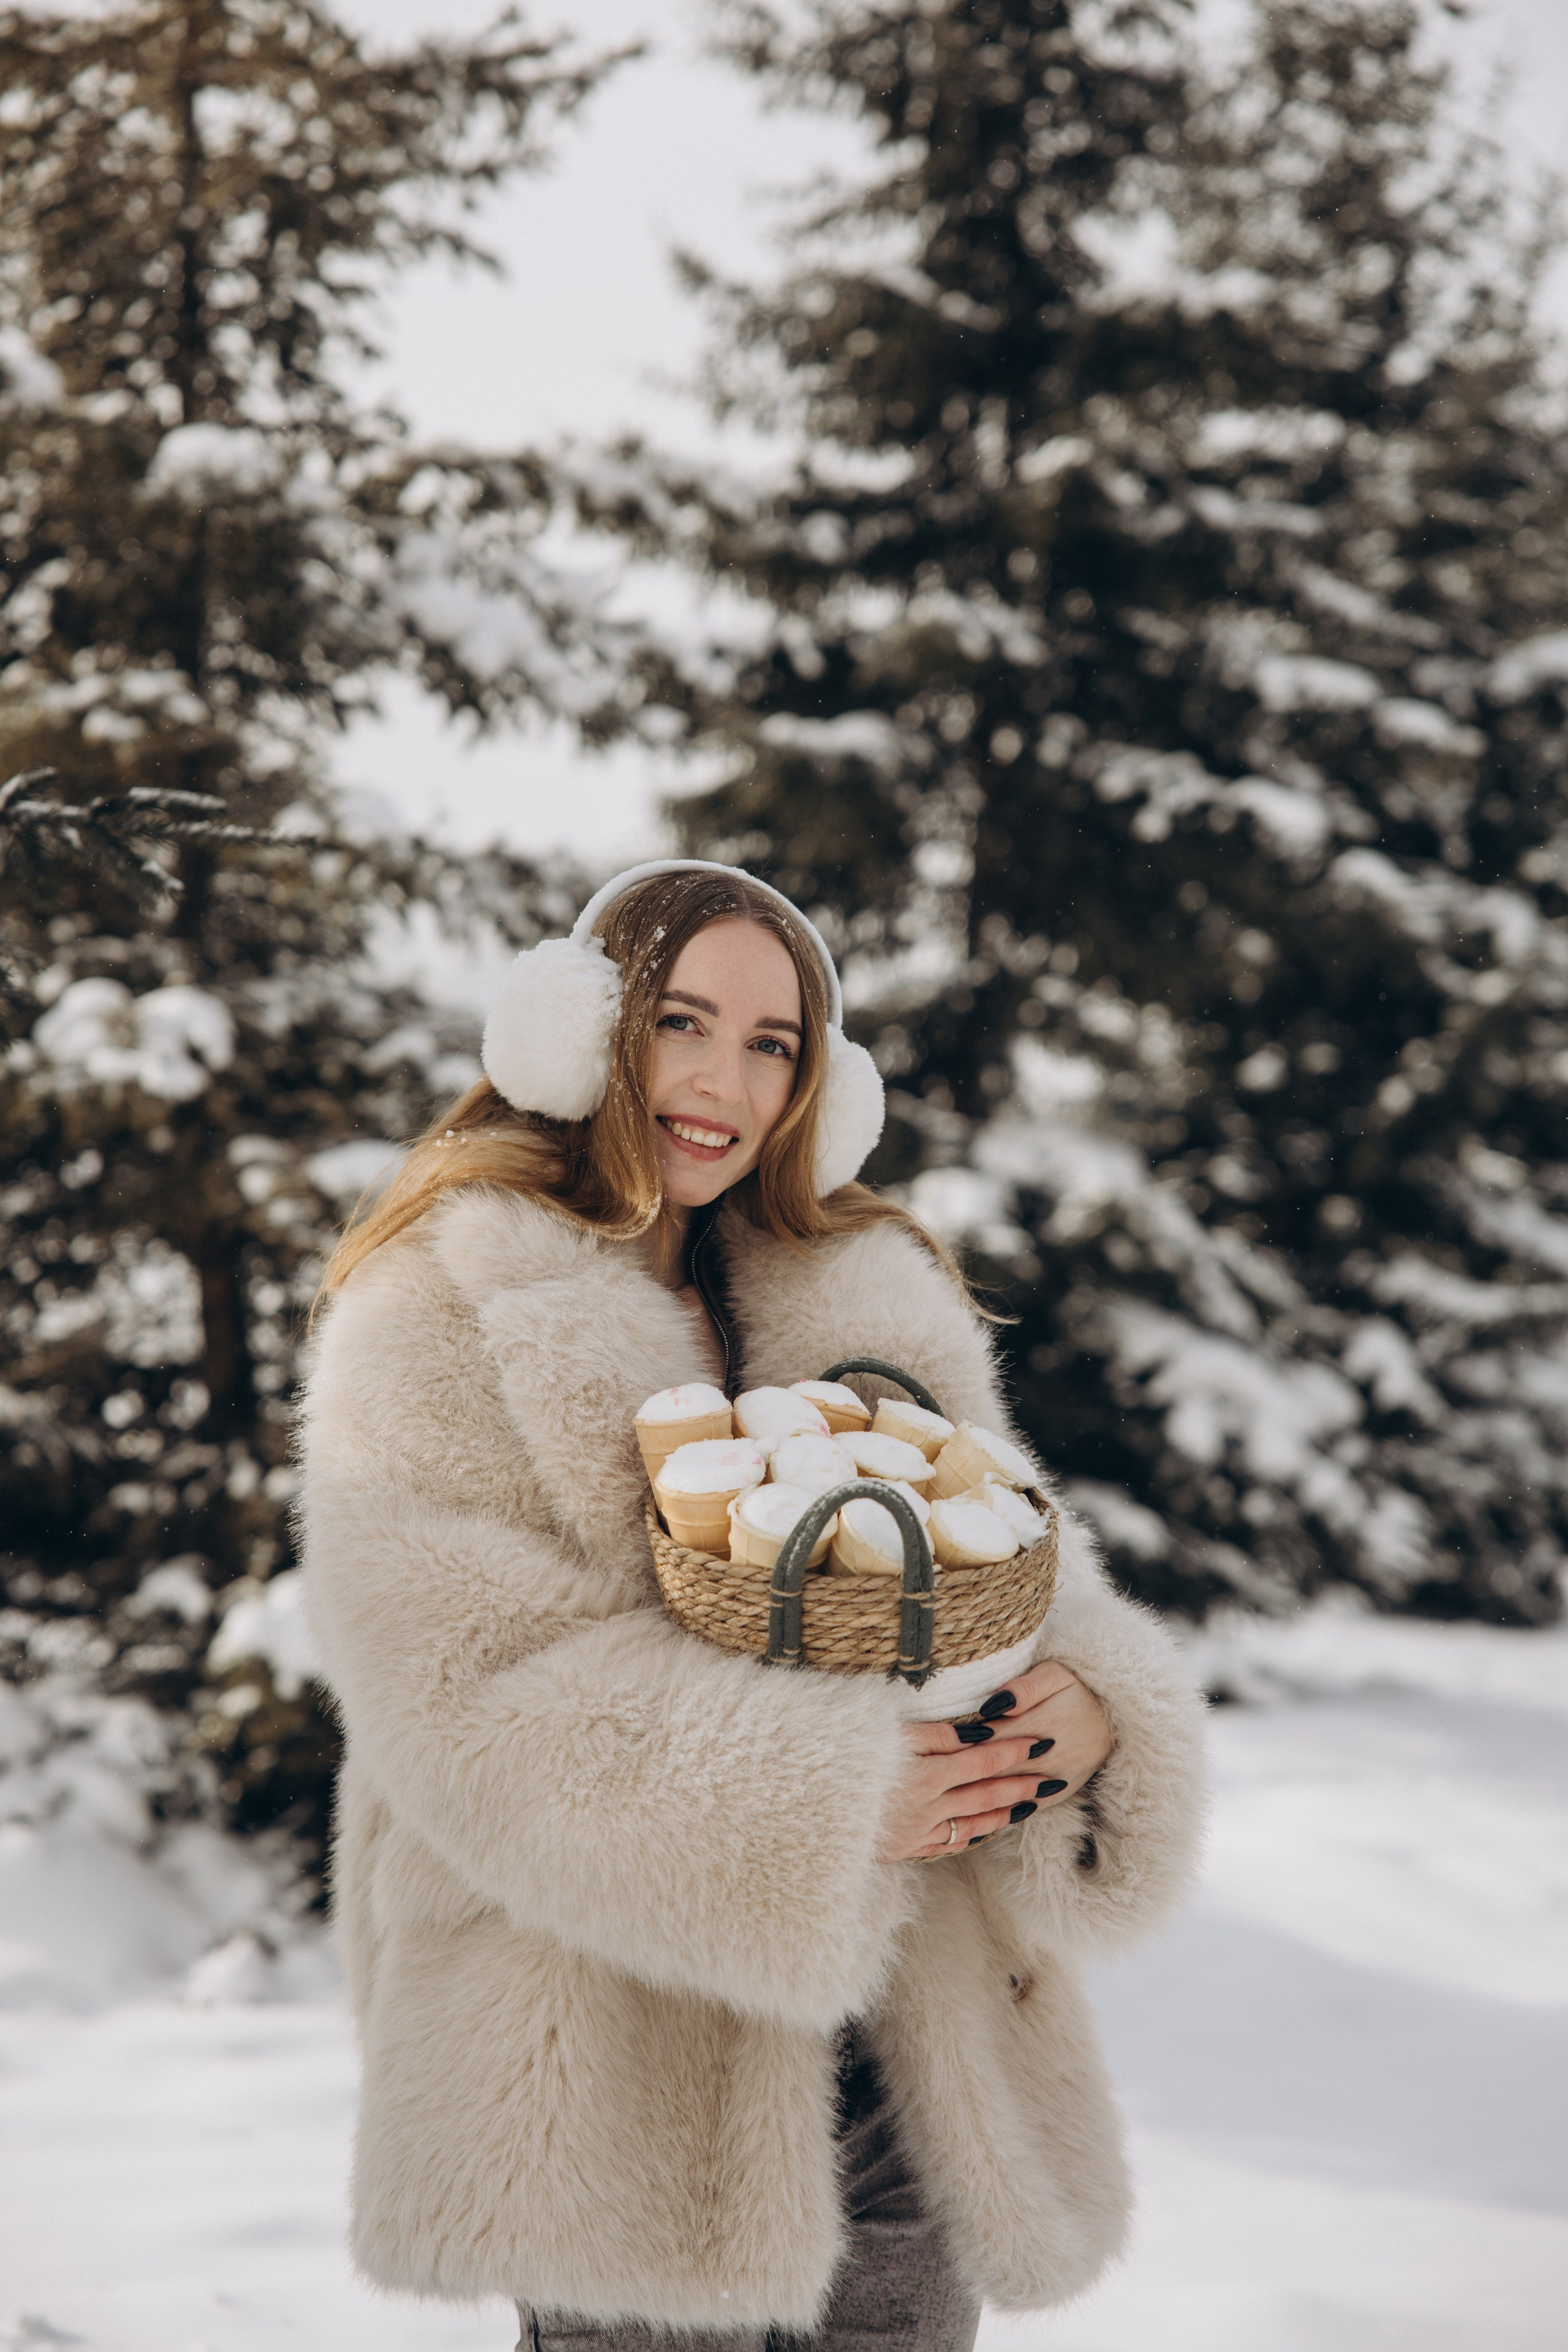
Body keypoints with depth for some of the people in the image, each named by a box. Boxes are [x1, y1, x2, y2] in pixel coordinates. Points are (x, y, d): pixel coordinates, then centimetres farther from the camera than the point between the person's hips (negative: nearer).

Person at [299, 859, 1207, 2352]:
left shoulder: (874, 1295, 12)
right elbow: (465, 1684, -16)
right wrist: (814, 1803, -22)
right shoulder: (439, 1319, -6)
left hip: (905, 2042, 5)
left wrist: (1092, 1700, -14)